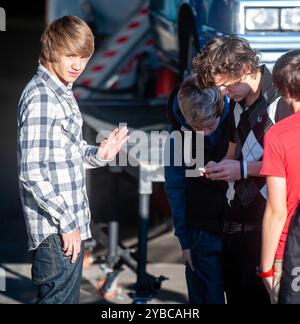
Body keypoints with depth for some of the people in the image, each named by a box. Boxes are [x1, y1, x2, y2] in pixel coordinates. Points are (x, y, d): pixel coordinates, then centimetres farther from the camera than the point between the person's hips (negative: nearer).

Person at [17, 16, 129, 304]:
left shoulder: (62, 94, 14)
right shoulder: (41, 97, -16)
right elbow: (31, 172, -21)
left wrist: (98, 155, 0)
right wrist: (66, 221, -18)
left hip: (70, 225, 10)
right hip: (56, 230, -10)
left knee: (62, 299, 15)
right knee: (60, 299, -7)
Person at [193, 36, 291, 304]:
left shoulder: (282, 102, -12)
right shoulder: (238, 105, 15)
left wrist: (244, 169, -15)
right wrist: (219, 168, 6)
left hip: (267, 223, -8)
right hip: (236, 220, 8)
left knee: (261, 294, -6)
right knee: (235, 292, 10)